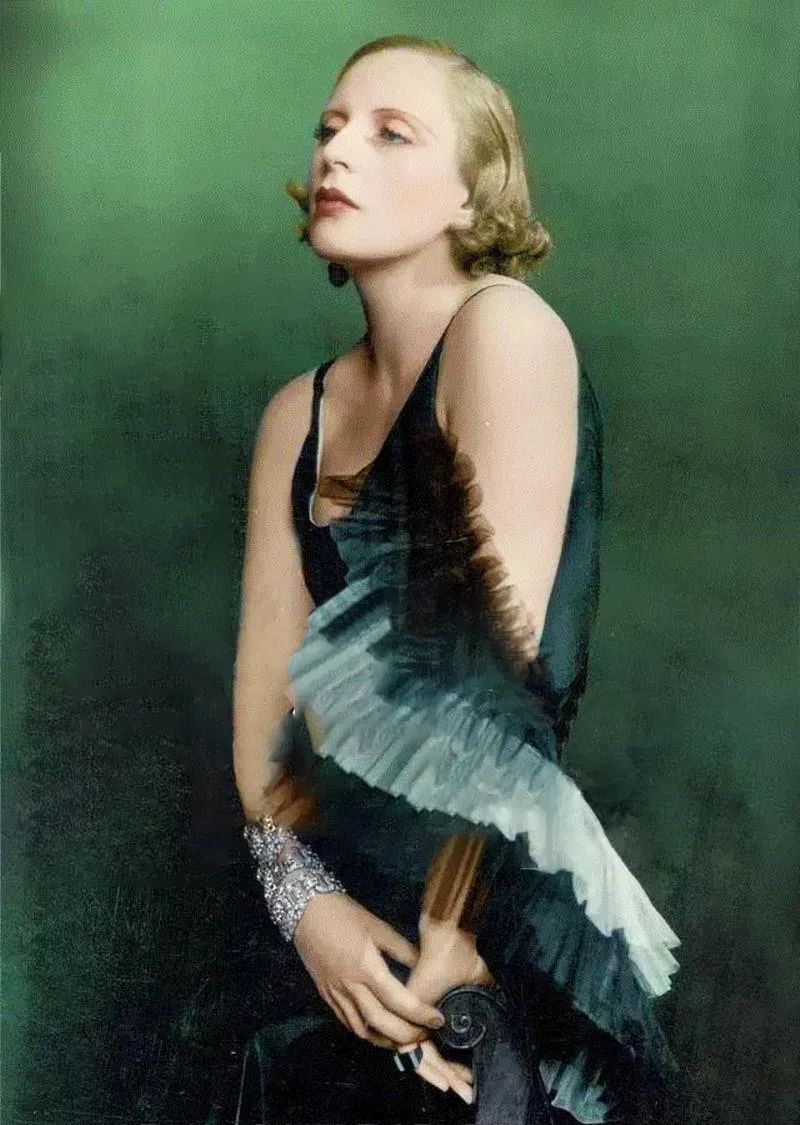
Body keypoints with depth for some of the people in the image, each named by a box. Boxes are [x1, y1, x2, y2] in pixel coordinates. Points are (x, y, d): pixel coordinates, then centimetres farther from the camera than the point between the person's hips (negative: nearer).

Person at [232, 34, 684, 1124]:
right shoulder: (297, 413, 6)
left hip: (503, 910, -6)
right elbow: (265, 673, 0)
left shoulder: (505, 326, -14)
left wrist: (449, 934, -18)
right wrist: (301, 895, -13)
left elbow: (505, 655, -20)